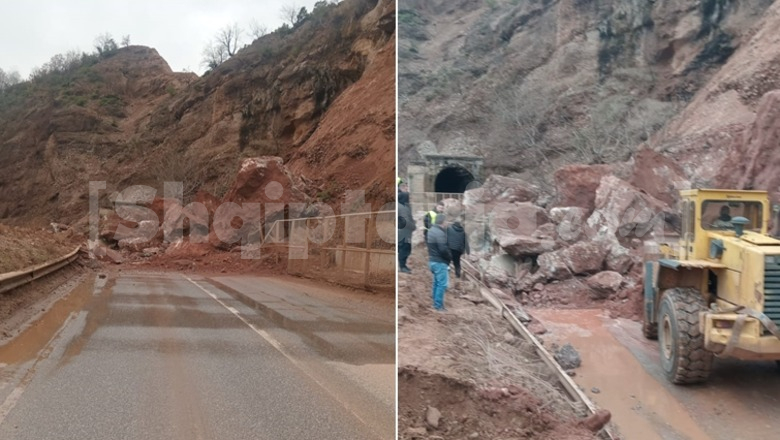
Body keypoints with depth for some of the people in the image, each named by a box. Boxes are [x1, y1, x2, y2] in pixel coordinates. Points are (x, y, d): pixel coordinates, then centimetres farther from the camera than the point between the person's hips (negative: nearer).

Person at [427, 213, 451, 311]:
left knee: (436, 282, 17)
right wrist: (450, 257, -8)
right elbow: (443, 249, -24)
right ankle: (439, 305, -1)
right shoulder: (440, 233, -20)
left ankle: (436, 303, 23)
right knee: (442, 284, -4)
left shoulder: (432, 230, 11)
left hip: (433, 260, 10)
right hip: (440, 262, -10)